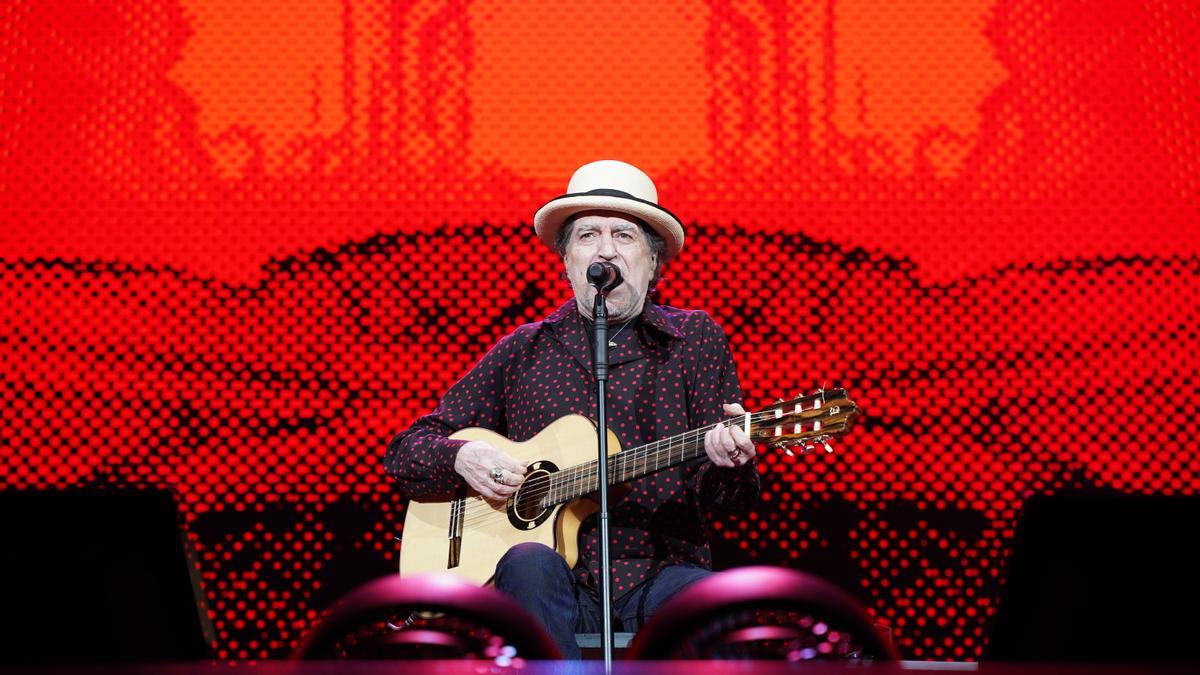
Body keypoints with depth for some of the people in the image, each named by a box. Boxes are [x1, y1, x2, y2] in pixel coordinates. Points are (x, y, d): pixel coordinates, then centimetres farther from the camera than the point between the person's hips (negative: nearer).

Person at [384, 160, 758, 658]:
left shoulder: (695, 339, 9)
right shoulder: (524, 350, 12)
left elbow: (725, 499, 4)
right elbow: (404, 452, 16)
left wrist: (727, 463, -20)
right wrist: (462, 458, -7)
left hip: (661, 573, -1)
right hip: (564, 585, 2)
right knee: (529, 564, -34)